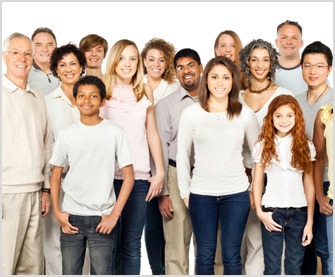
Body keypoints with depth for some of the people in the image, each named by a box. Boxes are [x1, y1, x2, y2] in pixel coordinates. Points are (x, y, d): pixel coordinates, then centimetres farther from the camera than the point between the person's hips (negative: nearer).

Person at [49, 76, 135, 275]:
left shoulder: (115, 132, -1)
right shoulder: (66, 134, 6)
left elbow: (129, 176, -2)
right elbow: (56, 174, 13)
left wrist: (114, 214, -8)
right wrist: (57, 211, 3)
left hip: (102, 217, -2)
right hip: (71, 217, 2)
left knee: (102, 272, -2)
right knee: (70, 272, 6)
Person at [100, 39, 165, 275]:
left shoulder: (145, 91, 10)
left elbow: (152, 133, 15)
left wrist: (160, 172, 11)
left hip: (138, 176, 2)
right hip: (107, 175, -2)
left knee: (132, 245, 3)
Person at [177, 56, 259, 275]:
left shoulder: (245, 114, 2)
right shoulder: (192, 113, 0)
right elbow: (182, 154, 5)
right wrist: (185, 192, 4)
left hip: (236, 194, 0)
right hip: (201, 194, 0)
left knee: (232, 256, 4)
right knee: (205, 256, 6)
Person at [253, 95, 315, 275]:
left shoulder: (305, 146, 4)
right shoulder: (263, 146, 2)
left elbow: (309, 185, 4)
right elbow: (257, 182, 4)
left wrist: (310, 221, 1)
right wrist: (260, 212, -8)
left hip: (299, 212, 1)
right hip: (272, 213, -1)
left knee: (294, 267, 6)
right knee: (272, 268, 1)